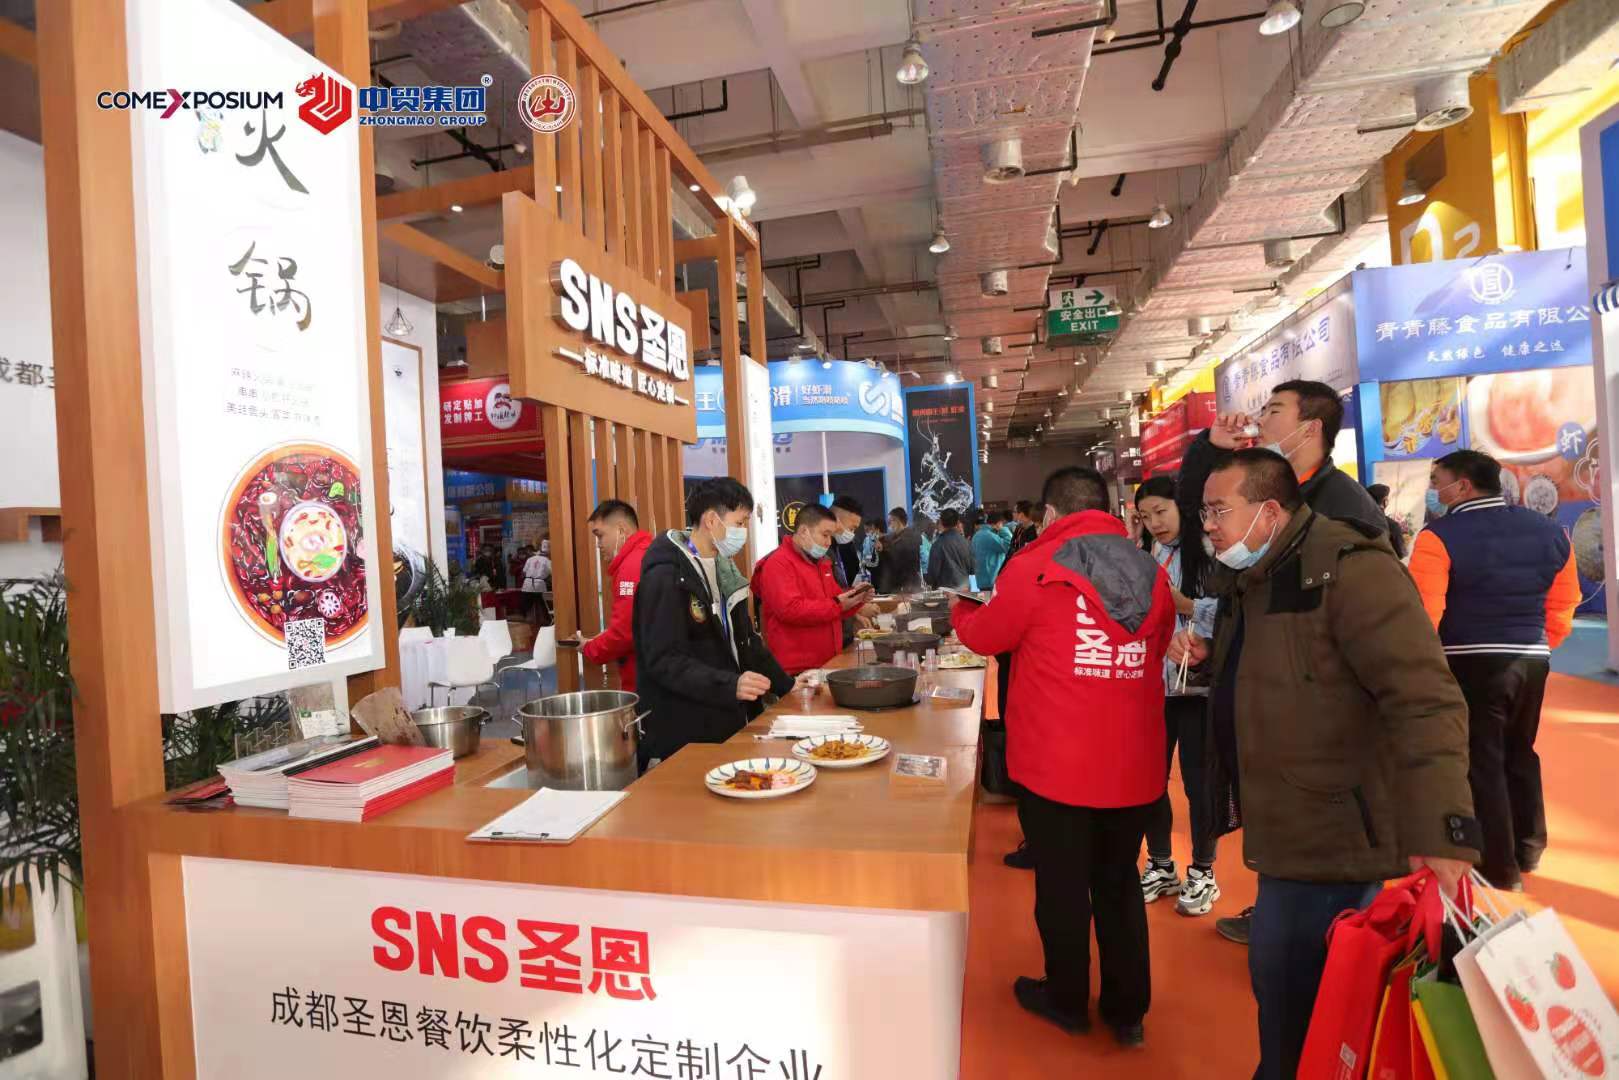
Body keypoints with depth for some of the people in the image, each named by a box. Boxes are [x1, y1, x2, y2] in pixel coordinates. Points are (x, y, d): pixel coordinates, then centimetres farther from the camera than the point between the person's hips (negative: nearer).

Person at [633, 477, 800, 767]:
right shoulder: (665, 576, -18)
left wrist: (786, 685, 11)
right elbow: (664, 661, -23)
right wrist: (730, 685, -32)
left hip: (728, 724, 8)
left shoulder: (722, 568, 10)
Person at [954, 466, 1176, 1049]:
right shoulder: (1152, 573, 1)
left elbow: (984, 636, -2)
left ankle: (1068, 1000, 34)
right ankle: (1127, 1010, 35)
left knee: (1062, 885, 15)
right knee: (1119, 884, 21)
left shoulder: (1035, 568, -14)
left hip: (1057, 763, -5)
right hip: (1133, 764, 5)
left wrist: (959, 611, 20)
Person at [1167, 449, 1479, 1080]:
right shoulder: (1247, 580, 11)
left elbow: (1425, 701, -25)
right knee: (1283, 980, 21)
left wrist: (1442, 835, -31)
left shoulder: (1349, 569, -18)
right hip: (1290, 830, 9)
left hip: (1332, 834, -9)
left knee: (1292, 994, 0)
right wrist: (1207, 657, 7)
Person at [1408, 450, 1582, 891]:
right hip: (1532, 660, 7)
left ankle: (1500, 867, 13)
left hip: (1470, 662, -7)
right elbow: (1563, 603, 14)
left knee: (1480, 761, 4)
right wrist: (1539, 644, 24)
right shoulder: (1550, 532, 8)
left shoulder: (1439, 536, -14)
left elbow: (1424, 611, -19)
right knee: (1519, 753, 23)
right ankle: (1528, 849, 36)